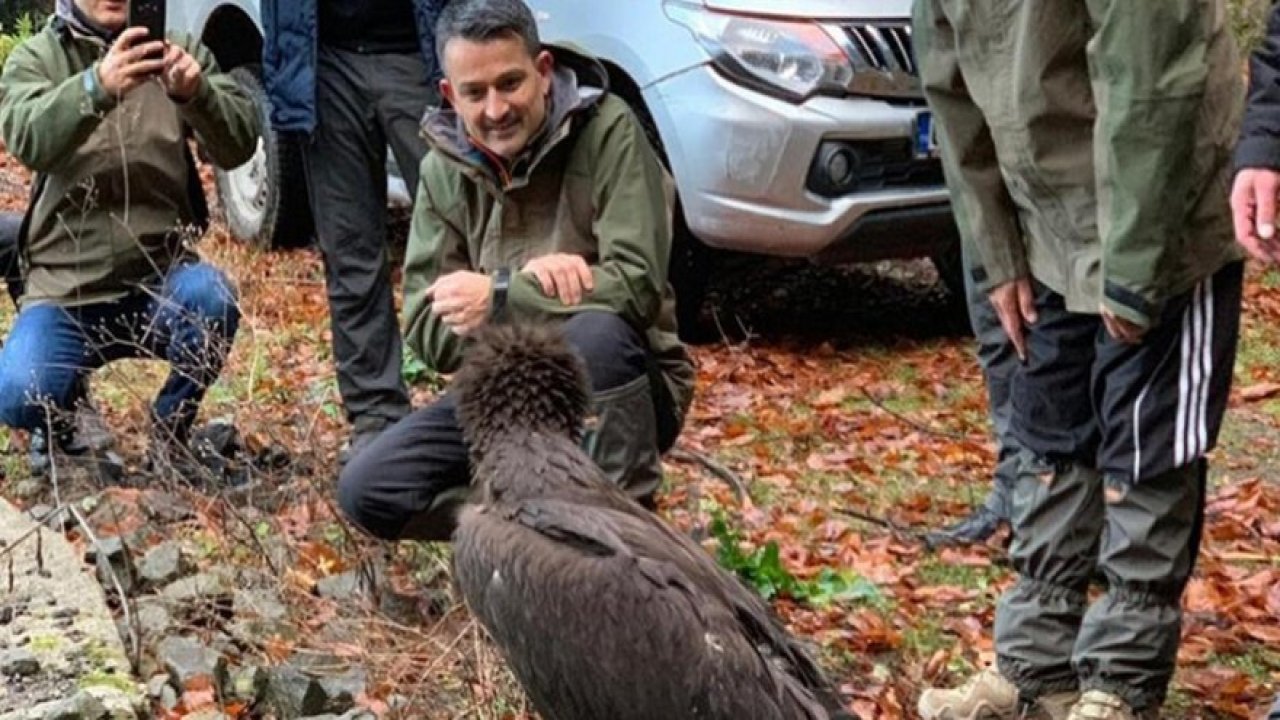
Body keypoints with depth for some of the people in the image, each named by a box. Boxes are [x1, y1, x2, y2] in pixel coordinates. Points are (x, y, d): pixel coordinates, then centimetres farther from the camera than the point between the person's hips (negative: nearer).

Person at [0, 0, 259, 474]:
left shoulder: (175, 50, 3)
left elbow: (238, 147, -11)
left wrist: (197, 92, -33)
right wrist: (95, 87, -43)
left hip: (161, 280, 1)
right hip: (67, 291, -1)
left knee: (209, 295, -31)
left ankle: (171, 431, -3)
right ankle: (65, 418, 13)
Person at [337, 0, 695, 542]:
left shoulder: (606, 131, -13)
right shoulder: (445, 171, 0)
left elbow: (636, 285, -21)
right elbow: (428, 333, -5)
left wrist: (500, 296, -23)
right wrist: (528, 280, -22)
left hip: (617, 388, -4)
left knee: (596, 331, -38)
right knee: (366, 492, -13)